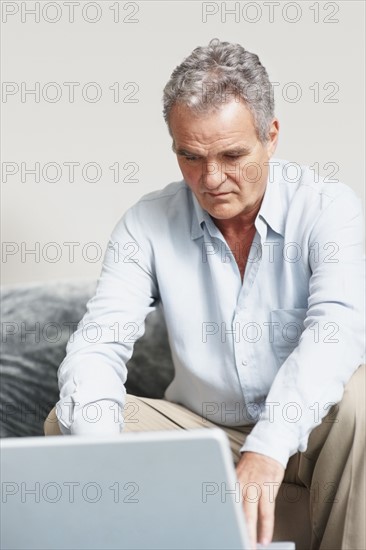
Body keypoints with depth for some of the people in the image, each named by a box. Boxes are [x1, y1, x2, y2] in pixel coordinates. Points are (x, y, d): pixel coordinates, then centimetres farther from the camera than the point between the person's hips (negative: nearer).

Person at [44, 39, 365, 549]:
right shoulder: (148, 223, -7)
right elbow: (98, 342, -15)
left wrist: (266, 452, -47)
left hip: (301, 429, -2)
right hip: (200, 425, 2)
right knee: (67, 420, -18)